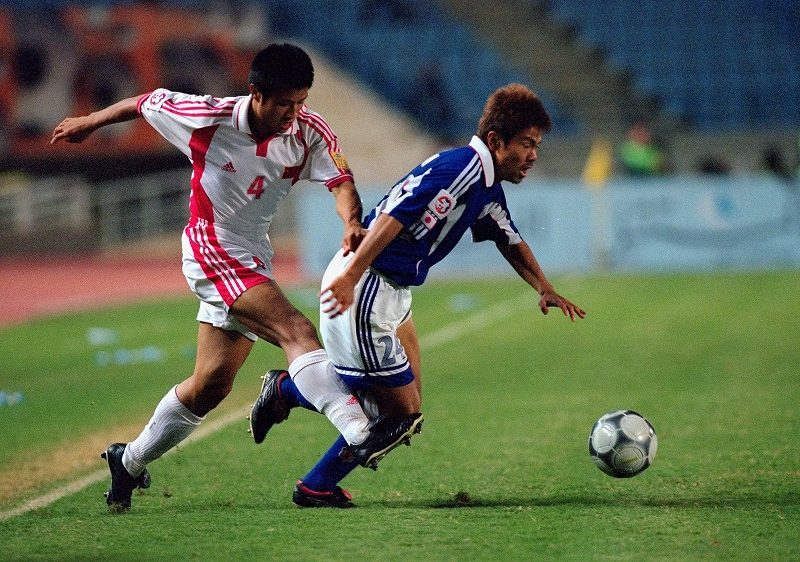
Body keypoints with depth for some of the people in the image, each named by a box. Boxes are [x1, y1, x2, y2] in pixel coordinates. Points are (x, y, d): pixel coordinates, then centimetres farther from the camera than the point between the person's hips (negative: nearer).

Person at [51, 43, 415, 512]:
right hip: (211, 249, -6)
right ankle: (358, 430, -41)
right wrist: (89, 122, 17)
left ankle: (130, 461, 28)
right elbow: (147, 102, 1)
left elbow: (341, 180, -20)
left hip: (255, 258, 6)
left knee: (212, 384, 10)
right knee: (297, 330, -26)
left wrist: (352, 222, -42)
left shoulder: (310, 132, -8)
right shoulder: (206, 118, -16)